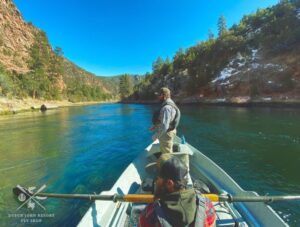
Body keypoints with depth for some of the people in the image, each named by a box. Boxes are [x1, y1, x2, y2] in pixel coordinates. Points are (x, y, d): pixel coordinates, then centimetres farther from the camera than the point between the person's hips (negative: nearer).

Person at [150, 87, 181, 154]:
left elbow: (164, 126, -31)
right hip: (168, 132, 10)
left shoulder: (166, 108, -28)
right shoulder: (170, 104, 6)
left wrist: (156, 136, -20)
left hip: (166, 134, -10)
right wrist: (155, 126, 12)